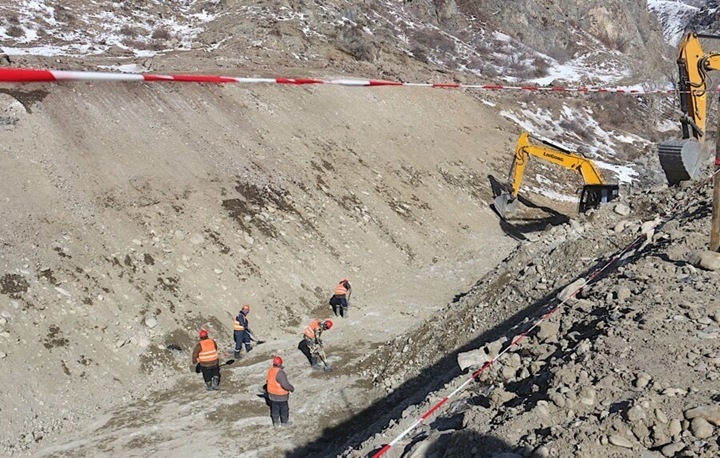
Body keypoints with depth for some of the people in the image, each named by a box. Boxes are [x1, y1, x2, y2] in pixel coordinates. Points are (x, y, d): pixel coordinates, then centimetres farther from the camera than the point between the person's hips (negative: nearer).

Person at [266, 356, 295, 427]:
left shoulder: (271, 370, -5)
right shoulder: (280, 373, -31)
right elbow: (285, 384, -33)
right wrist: (292, 388, -16)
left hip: (272, 394, 7)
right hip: (281, 395, -7)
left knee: (275, 408, 20)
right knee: (284, 408, 13)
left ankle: (276, 421, 33)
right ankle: (284, 422, 27)